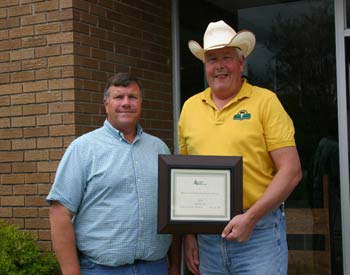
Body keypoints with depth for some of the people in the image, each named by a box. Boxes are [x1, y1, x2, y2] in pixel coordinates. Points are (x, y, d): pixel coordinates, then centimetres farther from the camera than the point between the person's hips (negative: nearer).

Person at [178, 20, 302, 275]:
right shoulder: (190, 107, 8)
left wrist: (250, 217, -16)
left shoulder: (265, 101, -4)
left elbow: (291, 171, -9)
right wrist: (188, 234, 9)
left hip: (258, 232, -4)